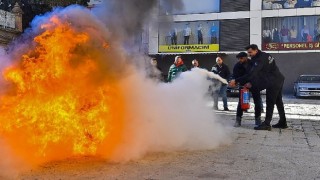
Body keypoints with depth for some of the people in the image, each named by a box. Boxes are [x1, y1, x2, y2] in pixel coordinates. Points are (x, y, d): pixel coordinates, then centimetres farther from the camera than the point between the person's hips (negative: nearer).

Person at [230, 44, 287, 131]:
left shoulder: (260, 59, -21)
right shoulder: (264, 55, 11)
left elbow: (252, 73, -28)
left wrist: (236, 81, -29)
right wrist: (250, 83, 6)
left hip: (273, 83, -10)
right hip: (278, 80, 10)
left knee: (270, 104, -9)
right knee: (278, 102, 17)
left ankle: (266, 124, -8)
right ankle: (282, 123, 26)